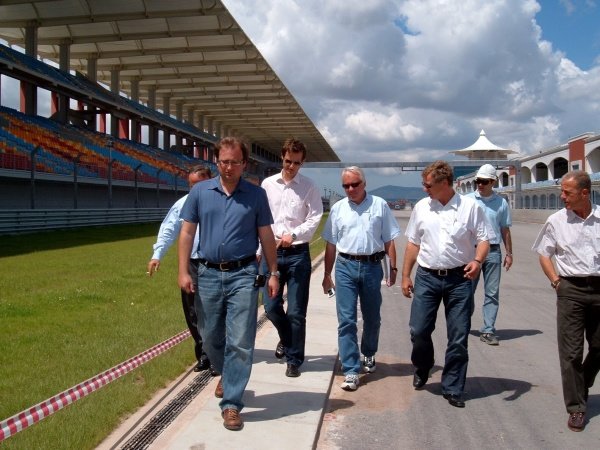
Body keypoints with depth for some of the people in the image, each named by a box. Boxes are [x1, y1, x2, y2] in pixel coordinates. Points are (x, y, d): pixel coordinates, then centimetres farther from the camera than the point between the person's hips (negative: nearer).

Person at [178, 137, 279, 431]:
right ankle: (226, 375, 44)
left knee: (240, 342, -4)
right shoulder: (200, 192, 5)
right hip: (208, 274, 2)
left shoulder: (256, 195, 2)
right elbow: (187, 233, 5)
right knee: (210, 337, 15)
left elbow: (266, 236, 5)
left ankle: (231, 403, 6)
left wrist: (273, 273, 3)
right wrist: (183, 271, -2)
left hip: (243, 275, -2)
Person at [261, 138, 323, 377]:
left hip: (298, 253, -2)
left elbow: (315, 218, -6)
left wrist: (293, 235, -19)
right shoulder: (268, 184, 5)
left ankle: (294, 359, 16)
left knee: (296, 311, 1)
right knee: (271, 307, 8)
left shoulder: (309, 187, -1)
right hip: (272, 252, 3)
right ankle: (286, 339, 38)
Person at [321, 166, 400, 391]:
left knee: (372, 318, 14)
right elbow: (331, 244, 10)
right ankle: (351, 371, 1)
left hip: (372, 266, 0)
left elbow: (389, 240, 4)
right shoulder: (338, 208, 6)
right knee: (346, 320, -4)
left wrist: (393, 268, -1)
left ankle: (368, 355, 40)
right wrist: (327, 274, 10)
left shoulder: (379, 205, 2)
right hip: (345, 266, 0)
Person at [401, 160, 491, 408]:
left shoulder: (470, 207, -2)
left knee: (459, 337, 3)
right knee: (418, 330, 2)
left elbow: (483, 238, 0)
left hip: (459, 278, -2)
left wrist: (477, 261, -19)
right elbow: (413, 243, 11)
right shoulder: (421, 207, 6)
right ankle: (421, 370, 32)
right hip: (427, 277, 2)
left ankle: (452, 388, 18)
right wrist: (405, 275, 10)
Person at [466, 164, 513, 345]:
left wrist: (509, 253, 11)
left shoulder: (501, 203, 6)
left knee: (492, 293, 2)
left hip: (493, 252, 1)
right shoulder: (467, 200, 1)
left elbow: (505, 230, 12)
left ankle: (488, 331, 8)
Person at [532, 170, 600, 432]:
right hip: (571, 290, -2)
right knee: (571, 351, -2)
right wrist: (556, 281, -3)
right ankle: (576, 408, 7)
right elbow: (544, 255, 7)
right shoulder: (557, 221, -1)